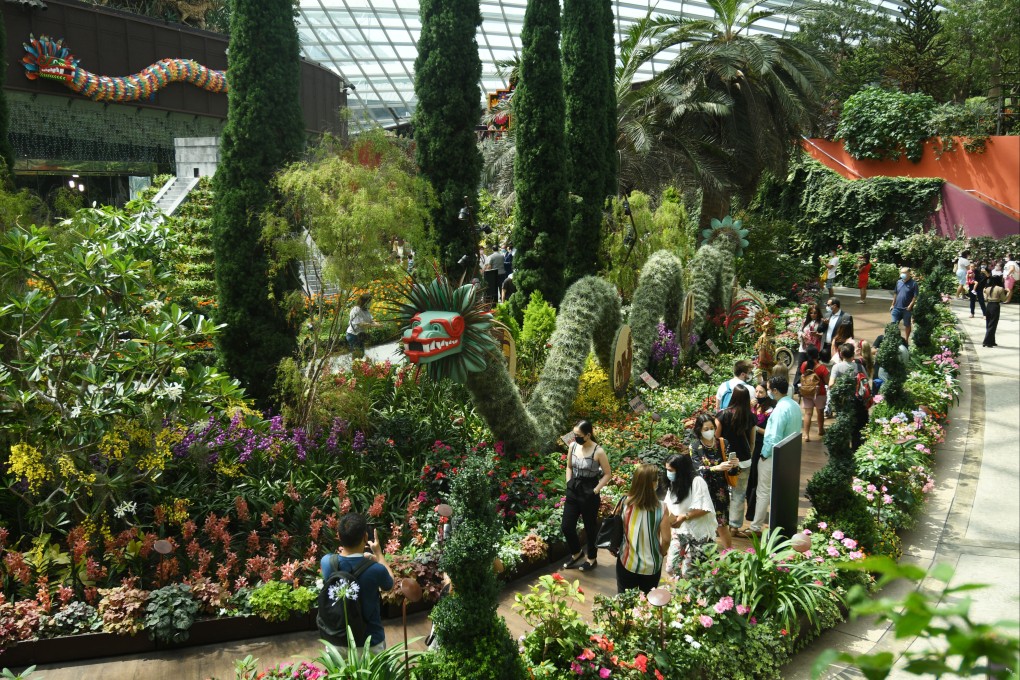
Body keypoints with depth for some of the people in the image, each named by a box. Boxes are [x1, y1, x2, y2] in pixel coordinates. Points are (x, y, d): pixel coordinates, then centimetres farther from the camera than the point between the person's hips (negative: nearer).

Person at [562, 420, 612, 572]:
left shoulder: (598, 452, -18)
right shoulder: (573, 446, -2)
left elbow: (608, 474, -10)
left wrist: (595, 491, -13)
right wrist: (569, 484, 5)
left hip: (589, 494, -5)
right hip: (573, 492, 5)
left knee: (590, 527, 10)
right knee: (566, 526, 9)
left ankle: (592, 559, 31)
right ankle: (577, 553, 35)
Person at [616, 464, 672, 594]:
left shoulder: (625, 503, -14)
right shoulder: (660, 509, -18)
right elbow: (666, 540, -12)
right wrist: (661, 553, 8)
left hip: (627, 562, 1)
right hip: (652, 565, -1)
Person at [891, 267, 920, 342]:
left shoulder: (913, 283, -9)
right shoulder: (898, 282, 7)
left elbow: (915, 296, -11)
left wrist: (910, 305, -19)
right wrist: (892, 305, 14)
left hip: (907, 309, -4)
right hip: (897, 307, 4)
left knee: (907, 325, 10)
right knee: (893, 324, 3)